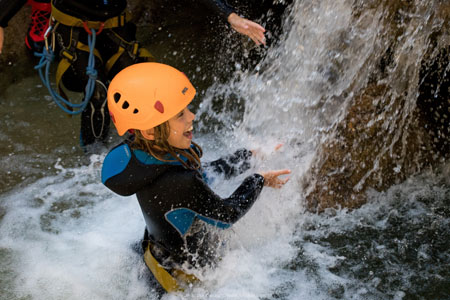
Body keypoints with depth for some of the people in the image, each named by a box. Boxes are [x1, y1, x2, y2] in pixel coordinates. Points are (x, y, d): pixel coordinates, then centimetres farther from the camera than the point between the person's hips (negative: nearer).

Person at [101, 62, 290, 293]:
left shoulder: (145, 150, -16)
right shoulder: (177, 185, -41)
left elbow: (201, 174, 1)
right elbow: (227, 215, -23)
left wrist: (250, 156, 3)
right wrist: (259, 181, -8)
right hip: (190, 274, -7)